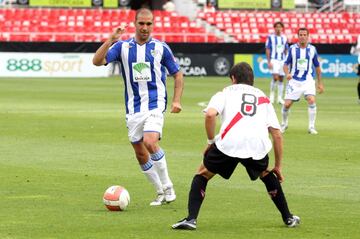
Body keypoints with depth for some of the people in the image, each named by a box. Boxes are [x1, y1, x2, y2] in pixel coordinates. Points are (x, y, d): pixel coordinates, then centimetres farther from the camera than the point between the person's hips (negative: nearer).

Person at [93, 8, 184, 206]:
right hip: (133, 109, 3)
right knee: (141, 155, 7)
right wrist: (110, 40, -20)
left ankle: (167, 187, -9)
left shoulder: (161, 48, 1)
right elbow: (97, 61, -8)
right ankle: (161, 193, 22)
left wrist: (176, 100, -2)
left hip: (155, 106, -3)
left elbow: (178, 74, 10)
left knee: (150, 143, -25)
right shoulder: (122, 46, 4)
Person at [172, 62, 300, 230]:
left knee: (202, 175, 19)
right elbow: (277, 135, 25)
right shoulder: (263, 98, 31)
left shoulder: (226, 92, 22)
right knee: (267, 175, 34)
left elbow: (210, 114, 0)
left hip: (228, 143, -3)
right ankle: (288, 218, 34)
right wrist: (278, 166, 31)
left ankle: (191, 219, 4)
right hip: (258, 145, 3)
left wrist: (210, 141, 13)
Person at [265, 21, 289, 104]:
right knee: (275, 77, -19)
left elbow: (286, 50, 16)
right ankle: (272, 94, -1)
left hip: (282, 60, 4)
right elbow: (267, 50, -4)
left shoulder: (284, 38, 10)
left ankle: (280, 98, 10)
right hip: (274, 60, -4)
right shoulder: (270, 37, -3)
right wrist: (269, 62, -11)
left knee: (281, 79, 5)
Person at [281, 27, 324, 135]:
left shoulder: (312, 49, 1)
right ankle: (284, 124, 24)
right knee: (287, 104, -5)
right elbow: (286, 64, 1)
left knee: (311, 100, -22)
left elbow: (317, 66, 11)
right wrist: (287, 73, -21)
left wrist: (320, 83, 10)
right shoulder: (292, 48, -2)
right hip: (294, 81, 0)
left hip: (307, 81, 0)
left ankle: (311, 127, -11)